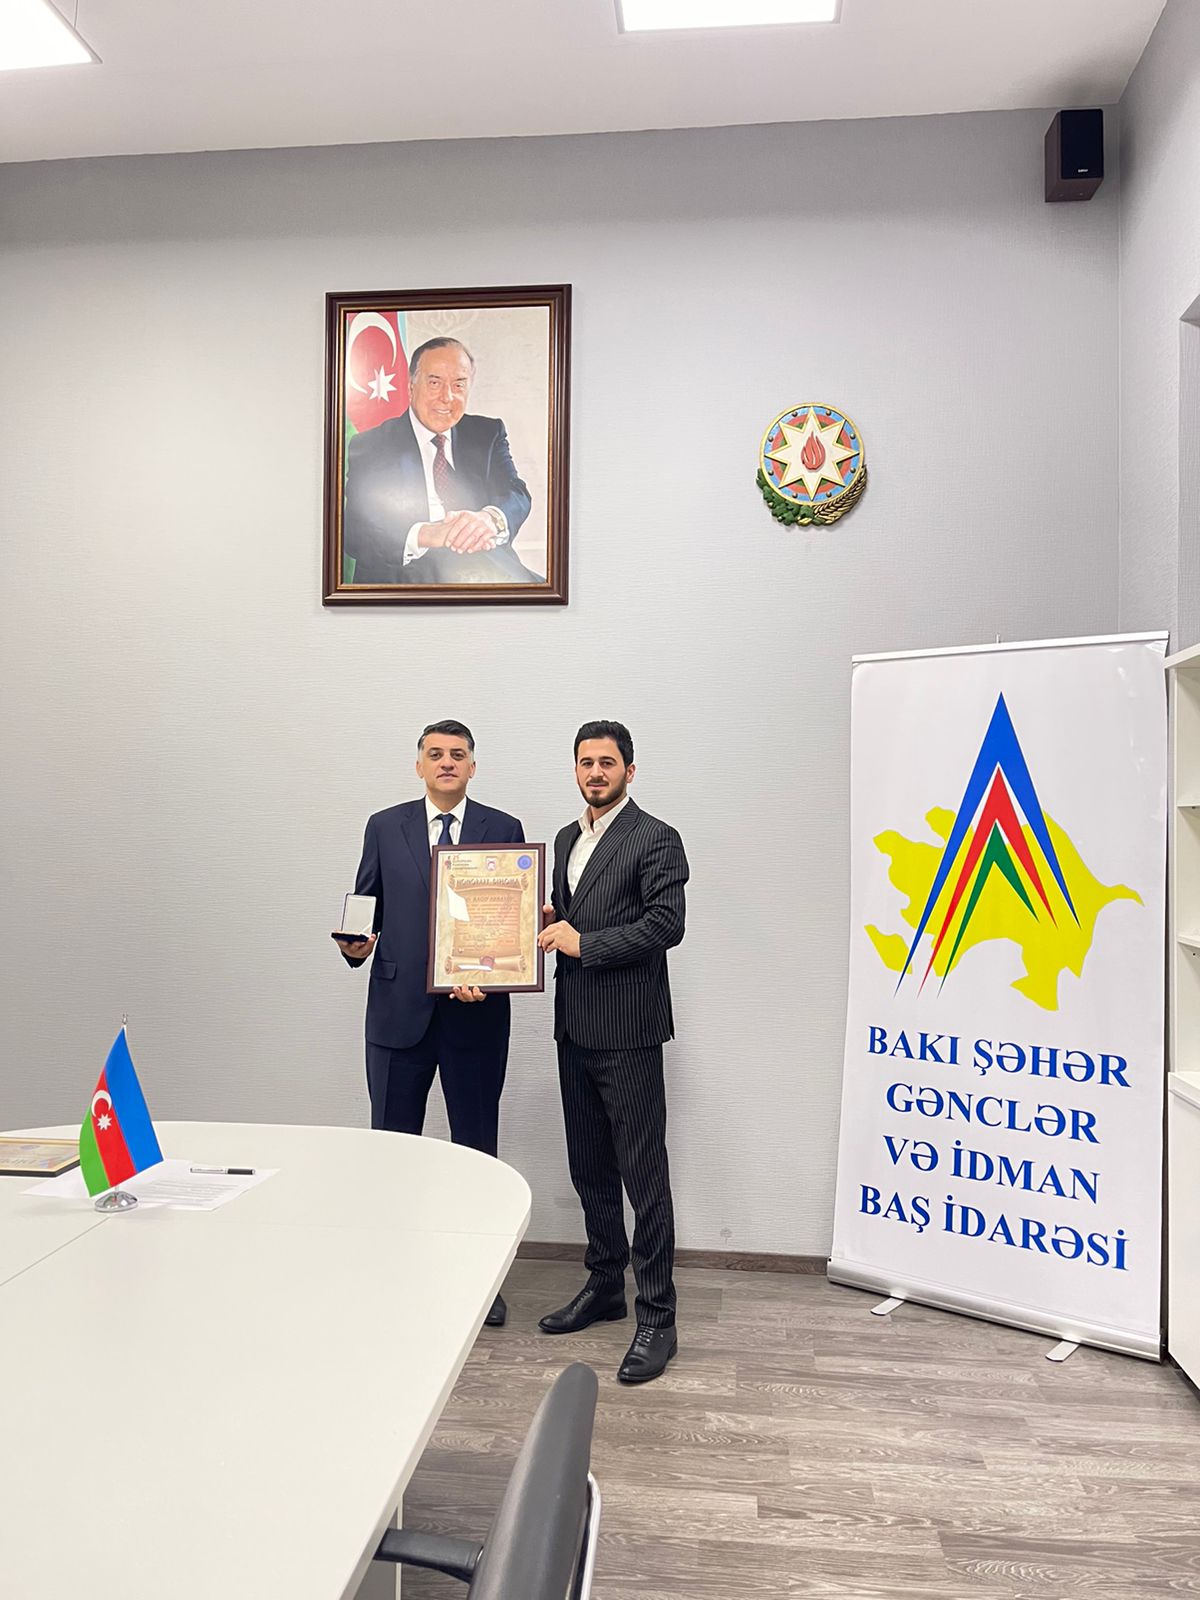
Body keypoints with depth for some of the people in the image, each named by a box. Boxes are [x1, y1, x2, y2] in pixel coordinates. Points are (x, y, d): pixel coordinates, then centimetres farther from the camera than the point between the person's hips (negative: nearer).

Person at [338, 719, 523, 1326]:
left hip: (476, 1012, 0)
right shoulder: (384, 827, 6)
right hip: (398, 1010, 1)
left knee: (477, 1148, 12)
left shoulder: (503, 829, 2)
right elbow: (365, 906, 8)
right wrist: (357, 943, -13)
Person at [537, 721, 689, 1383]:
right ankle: (604, 1286, 34)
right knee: (589, 1169, 18)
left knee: (643, 1174, -2)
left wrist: (585, 943, -17)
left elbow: (666, 925, -18)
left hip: (628, 1031, -8)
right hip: (575, 1028, 8)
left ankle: (656, 1317, 10)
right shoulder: (566, 839, 16)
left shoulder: (655, 839, -9)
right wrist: (551, 924, 3)